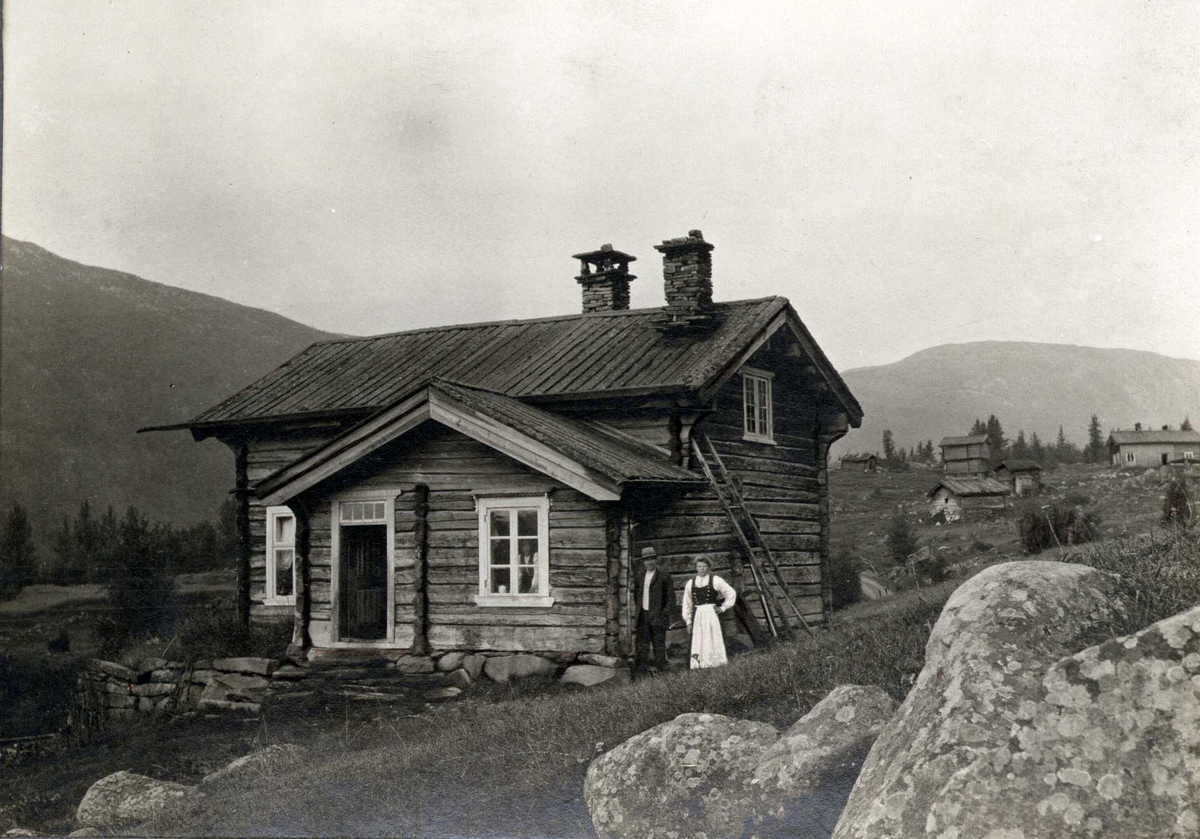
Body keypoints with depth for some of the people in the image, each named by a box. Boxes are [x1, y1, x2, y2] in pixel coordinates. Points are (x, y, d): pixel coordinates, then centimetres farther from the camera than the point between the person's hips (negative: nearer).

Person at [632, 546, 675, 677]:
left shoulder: (664, 577, -4)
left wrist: (666, 614, -10)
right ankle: (638, 673, 8)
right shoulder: (639, 577, 11)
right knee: (642, 644, 5)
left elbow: (671, 597, -4)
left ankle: (661, 670, 9)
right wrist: (638, 610, 13)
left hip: (658, 617, -4)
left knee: (659, 645, 1)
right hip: (643, 616, 4)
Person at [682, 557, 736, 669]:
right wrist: (688, 621, 9)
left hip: (711, 614, -2)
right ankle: (699, 664, 0)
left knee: (713, 640, -3)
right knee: (697, 642, -2)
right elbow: (687, 604, 13)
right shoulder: (690, 584, 10)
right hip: (697, 616, 2)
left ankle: (716, 663, 1)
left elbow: (731, 593, 8)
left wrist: (723, 607, 3)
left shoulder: (715, 580, 3)